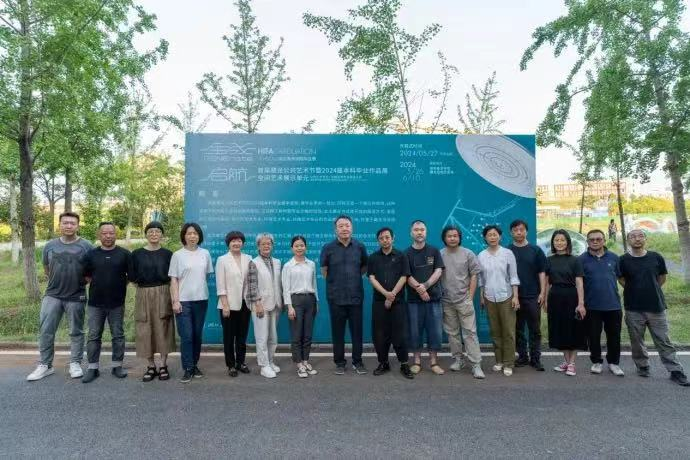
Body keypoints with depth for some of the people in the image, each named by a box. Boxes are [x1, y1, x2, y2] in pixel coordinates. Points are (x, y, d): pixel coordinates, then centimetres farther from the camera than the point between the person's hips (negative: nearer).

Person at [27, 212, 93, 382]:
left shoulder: (86, 246, -6)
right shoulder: (49, 246, 4)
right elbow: (46, 269, 17)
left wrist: (80, 282, -2)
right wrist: (59, 282, 12)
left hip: (76, 297, -3)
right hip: (52, 295, 3)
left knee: (76, 332, 8)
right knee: (46, 331, 4)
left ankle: (75, 364, 20)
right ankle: (45, 365, 18)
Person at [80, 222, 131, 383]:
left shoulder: (124, 254, -2)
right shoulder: (91, 254, 3)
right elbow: (86, 276, 11)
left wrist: (119, 286, 0)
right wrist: (98, 284, 2)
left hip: (117, 303, -1)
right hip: (95, 303, 1)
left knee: (118, 336, 7)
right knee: (93, 336, 6)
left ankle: (117, 365, 19)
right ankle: (93, 368, 17)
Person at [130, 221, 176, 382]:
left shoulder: (167, 254, 3)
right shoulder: (137, 254, 3)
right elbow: (132, 277, 5)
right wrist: (143, 285, -3)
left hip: (163, 295, 0)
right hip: (143, 295, 1)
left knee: (163, 328, 3)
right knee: (145, 330, 4)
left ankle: (163, 365, 15)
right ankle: (151, 366, 17)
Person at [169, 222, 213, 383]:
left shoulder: (205, 254, 4)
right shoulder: (177, 255, -2)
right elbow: (173, 280, -3)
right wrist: (175, 301, -8)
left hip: (201, 299, 3)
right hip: (183, 300, -3)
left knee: (197, 335, 11)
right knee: (186, 336, -3)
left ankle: (195, 365, 25)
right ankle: (188, 369, 8)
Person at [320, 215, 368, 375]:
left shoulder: (360, 247, 1)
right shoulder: (328, 248, -3)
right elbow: (324, 270, 7)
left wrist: (353, 278, 9)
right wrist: (335, 282, 10)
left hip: (356, 296, 1)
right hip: (336, 297, -1)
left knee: (357, 330, 8)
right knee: (338, 331, 8)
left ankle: (357, 361, 22)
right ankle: (339, 362, 22)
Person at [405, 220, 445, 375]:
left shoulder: (434, 251, 6)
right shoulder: (407, 254, 3)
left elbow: (438, 271, -3)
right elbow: (407, 276, -4)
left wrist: (425, 285, -16)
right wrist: (419, 288, -19)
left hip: (434, 298, 1)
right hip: (414, 299, 0)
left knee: (435, 331, 4)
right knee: (415, 331, 5)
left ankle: (433, 362, 16)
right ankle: (417, 361, 17)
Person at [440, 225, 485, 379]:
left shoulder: (468, 254, 0)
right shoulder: (439, 255, 1)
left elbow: (474, 275, 1)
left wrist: (470, 297, -3)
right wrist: (438, 295, 2)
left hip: (464, 300, -2)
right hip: (446, 301, 2)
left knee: (470, 332, -2)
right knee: (452, 332, 11)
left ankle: (476, 365, 1)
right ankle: (457, 359, 25)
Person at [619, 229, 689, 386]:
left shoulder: (656, 257, 0)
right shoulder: (623, 260, -4)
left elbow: (662, 277, 13)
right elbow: (621, 280, 9)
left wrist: (651, 291, 12)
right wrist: (635, 291, 5)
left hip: (656, 306, 0)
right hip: (633, 308, 0)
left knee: (664, 341, 6)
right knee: (637, 341, 9)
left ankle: (676, 371, 15)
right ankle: (642, 366, 26)